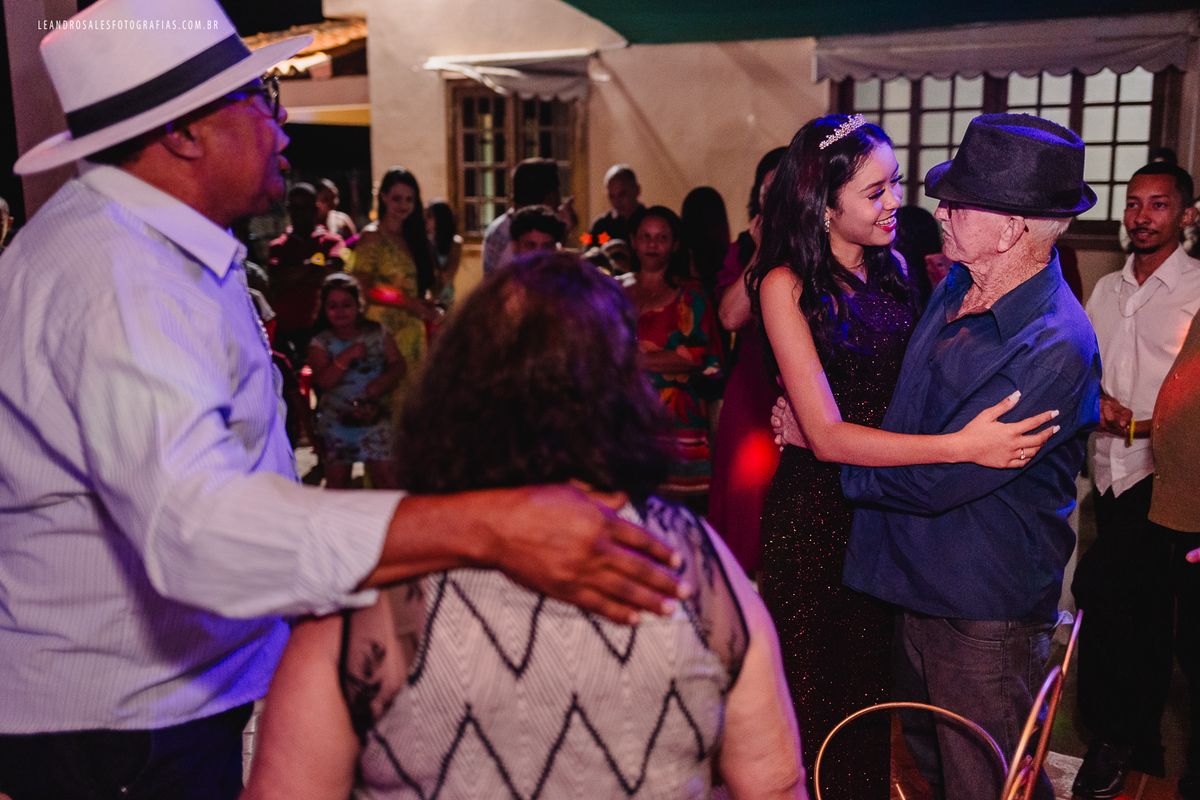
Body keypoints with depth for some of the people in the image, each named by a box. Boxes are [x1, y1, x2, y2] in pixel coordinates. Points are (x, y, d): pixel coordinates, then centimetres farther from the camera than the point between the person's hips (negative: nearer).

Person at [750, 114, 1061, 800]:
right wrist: (960, 446, -30)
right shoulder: (786, 285, -14)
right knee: (818, 692, 8)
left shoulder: (893, 268, 4)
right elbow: (827, 436, -22)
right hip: (819, 510, -5)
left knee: (877, 678, 16)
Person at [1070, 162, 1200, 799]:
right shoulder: (1106, 290, 14)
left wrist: (1138, 425, -18)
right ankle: (1141, 744, 27)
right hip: (1112, 470, 6)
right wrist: (1094, 399, -2)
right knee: (1140, 610, 14)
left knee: (1098, 587, -17)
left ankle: (1112, 735, 1)